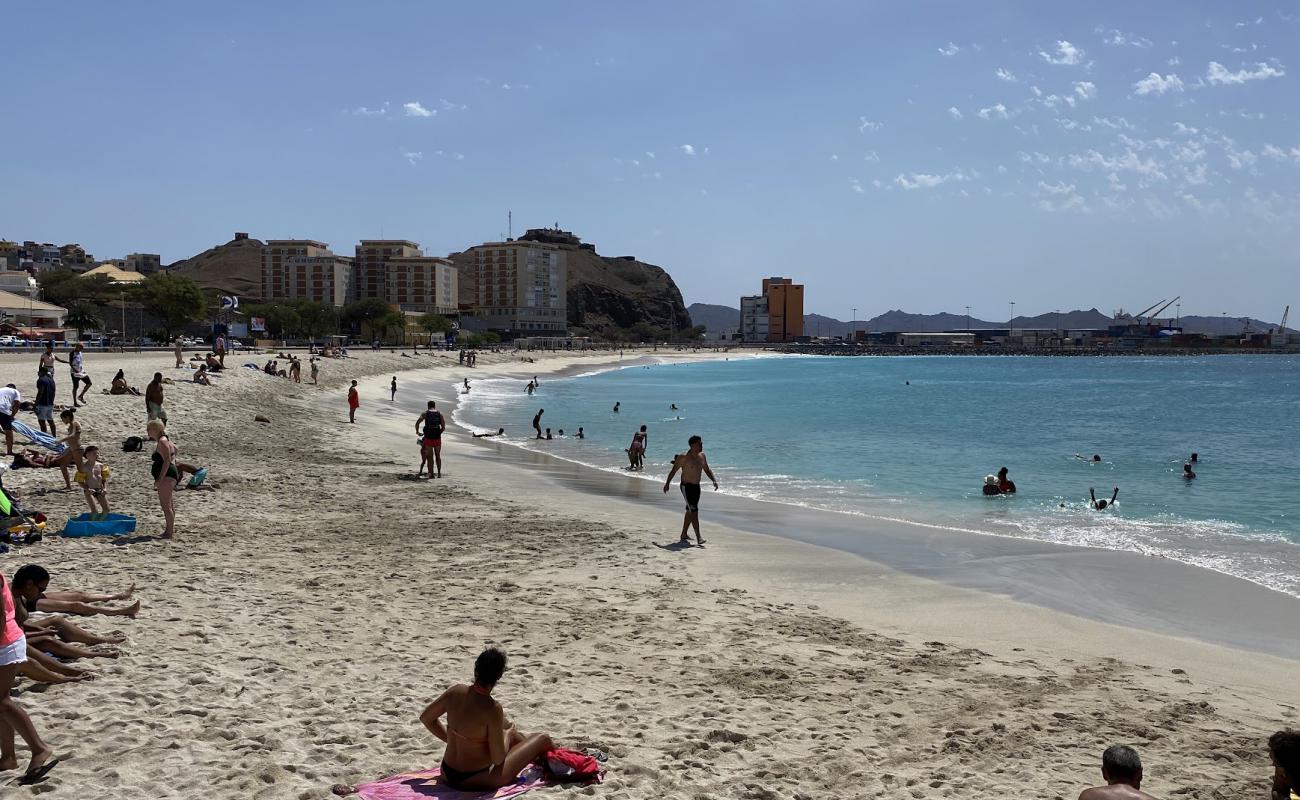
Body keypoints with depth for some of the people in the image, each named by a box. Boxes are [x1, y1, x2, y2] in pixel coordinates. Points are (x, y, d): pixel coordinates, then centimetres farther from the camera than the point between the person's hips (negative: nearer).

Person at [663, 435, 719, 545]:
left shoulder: (702, 456, 6)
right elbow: (673, 470, -7)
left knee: (690, 512, 15)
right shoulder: (683, 457, -14)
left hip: (696, 487, 8)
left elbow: (707, 470, 16)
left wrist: (714, 480, 2)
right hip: (686, 486, -8)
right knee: (694, 511, -14)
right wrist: (667, 483, -6)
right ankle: (698, 538, -17)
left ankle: (683, 535, 27)